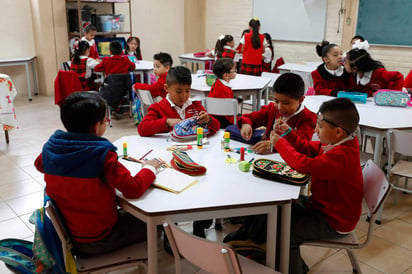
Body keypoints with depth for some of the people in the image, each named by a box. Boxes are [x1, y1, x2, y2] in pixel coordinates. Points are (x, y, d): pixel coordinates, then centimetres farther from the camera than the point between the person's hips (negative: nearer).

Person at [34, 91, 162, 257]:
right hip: (97, 240, -7)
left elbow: (39, 164, 15)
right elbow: (133, 189, -25)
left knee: (125, 213, 29)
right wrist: (149, 168, -8)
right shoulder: (102, 155, -27)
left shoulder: (50, 146, -8)